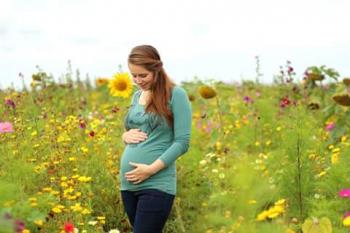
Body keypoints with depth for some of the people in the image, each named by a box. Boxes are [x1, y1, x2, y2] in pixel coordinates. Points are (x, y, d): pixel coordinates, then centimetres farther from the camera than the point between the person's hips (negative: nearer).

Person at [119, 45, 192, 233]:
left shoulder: (176, 95, -6)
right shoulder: (137, 96, 13)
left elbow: (182, 142, -10)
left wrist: (151, 169, -19)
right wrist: (126, 135, 0)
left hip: (156, 184, -7)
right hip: (128, 183, 7)